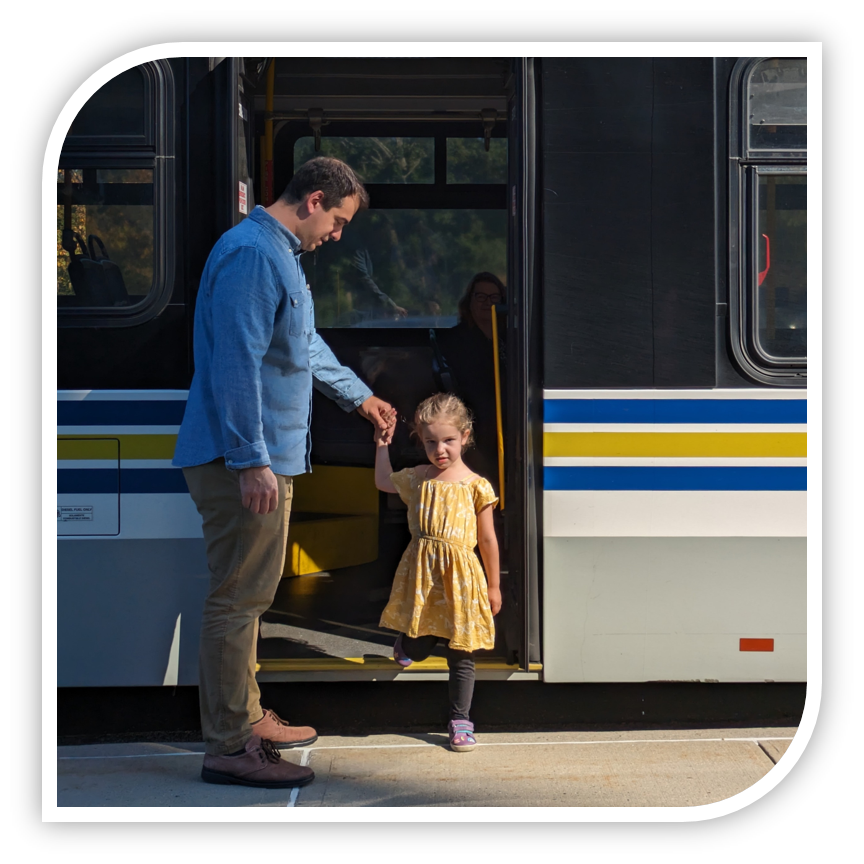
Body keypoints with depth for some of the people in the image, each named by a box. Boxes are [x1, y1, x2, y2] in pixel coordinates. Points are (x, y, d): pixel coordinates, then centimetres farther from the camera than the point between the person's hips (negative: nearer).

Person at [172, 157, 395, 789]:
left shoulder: (280, 255, 20)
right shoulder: (251, 253, -15)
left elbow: (305, 346, 34)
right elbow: (237, 362, -23)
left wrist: (360, 396, 44)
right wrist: (251, 460, -25)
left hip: (264, 458, 11)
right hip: (243, 460, -11)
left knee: (250, 594, 17)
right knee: (239, 598, -6)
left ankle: (247, 718, 28)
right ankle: (229, 747, 1)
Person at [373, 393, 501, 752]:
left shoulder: (475, 486, -3)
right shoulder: (417, 479, 7)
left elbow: (487, 540, 2)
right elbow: (383, 482, 28)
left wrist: (493, 586, 5)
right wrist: (382, 446, 17)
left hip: (460, 575, -2)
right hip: (421, 574, 2)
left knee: (461, 654, 4)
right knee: (415, 651, 6)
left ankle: (460, 721, 16)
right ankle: (405, 639, 43)